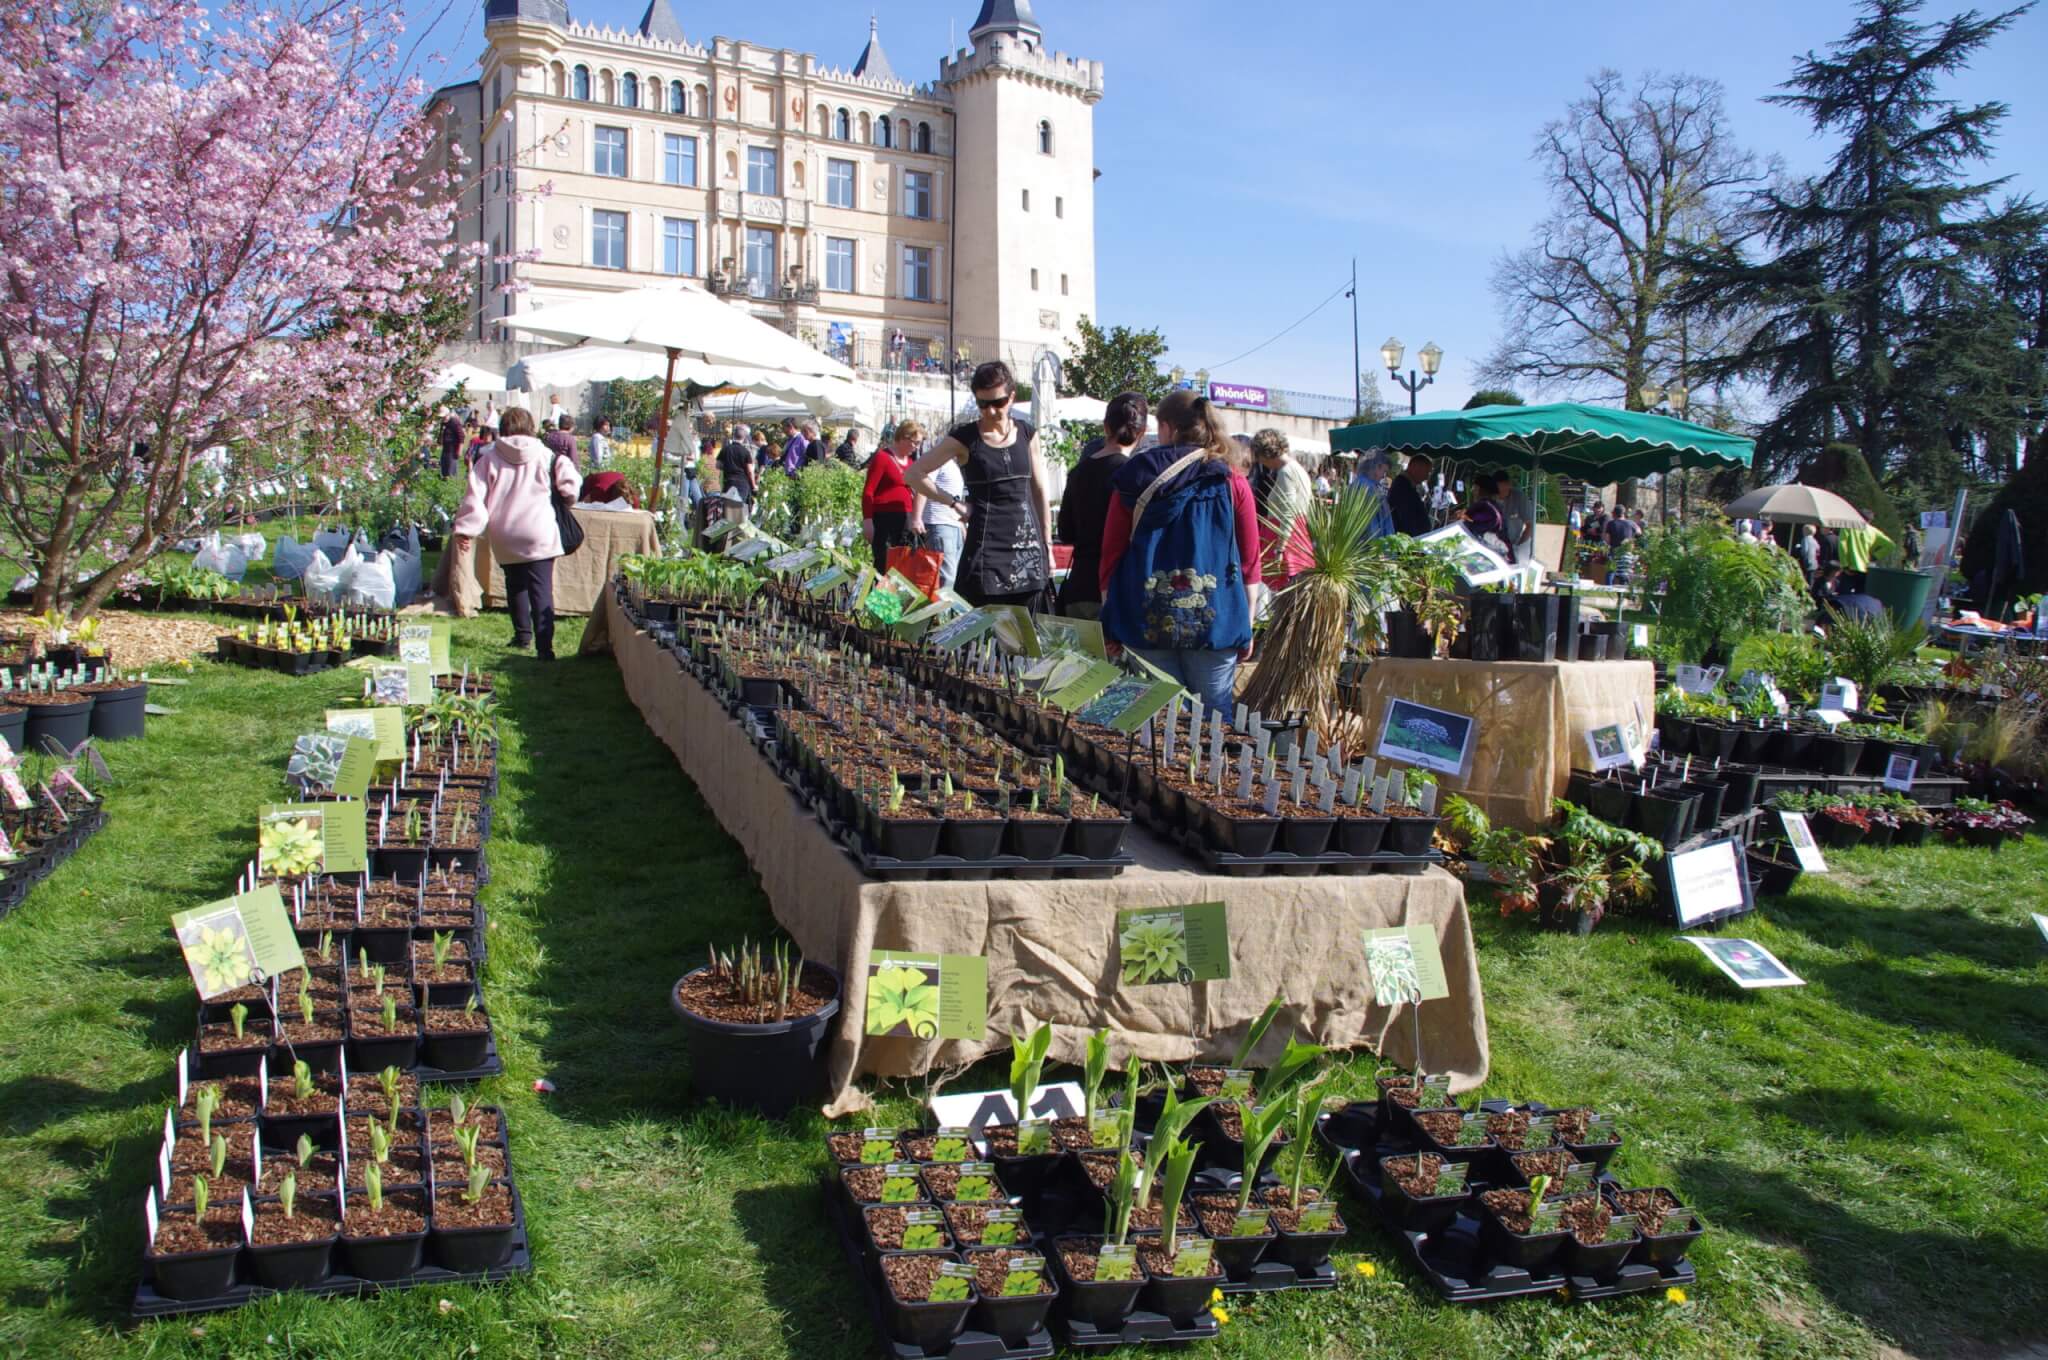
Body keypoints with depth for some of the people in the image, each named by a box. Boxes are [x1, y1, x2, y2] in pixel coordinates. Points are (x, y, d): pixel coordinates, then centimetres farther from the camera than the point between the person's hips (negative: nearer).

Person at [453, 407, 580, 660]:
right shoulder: (545, 456, 1)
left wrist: (465, 529, -1)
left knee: (515, 586, 23)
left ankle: (522, 634, 32)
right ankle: (544, 647, -18)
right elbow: (570, 483, -5)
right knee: (541, 591, -7)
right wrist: (565, 497, 17)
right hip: (539, 535, -2)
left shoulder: (490, 458, 3)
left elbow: (475, 496, -2)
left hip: (505, 539, 2)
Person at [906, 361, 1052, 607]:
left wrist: (1047, 545, 11)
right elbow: (915, 474, 0)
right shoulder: (965, 439, -1)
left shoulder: (1026, 434, 9)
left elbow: (1041, 493, 13)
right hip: (987, 547, -4)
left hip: (1028, 549, 4)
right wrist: (956, 503, -4)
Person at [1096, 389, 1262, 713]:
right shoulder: (1233, 485, 1)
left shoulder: (1135, 482, 4)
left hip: (1147, 623, 1)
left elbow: (1111, 556, 5)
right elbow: (1249, 563, 2)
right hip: (1215, 622, -1)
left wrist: (1110, 625, 12)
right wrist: (1246, 627, 11)